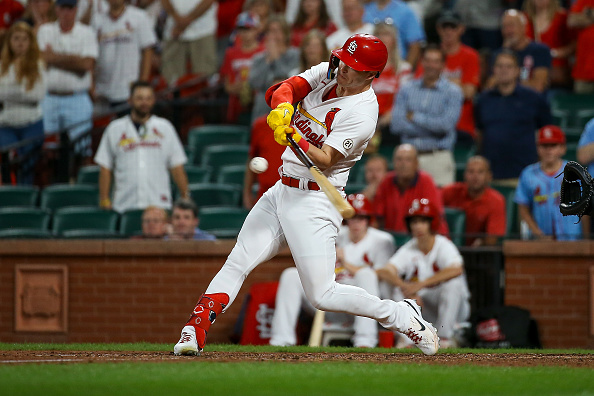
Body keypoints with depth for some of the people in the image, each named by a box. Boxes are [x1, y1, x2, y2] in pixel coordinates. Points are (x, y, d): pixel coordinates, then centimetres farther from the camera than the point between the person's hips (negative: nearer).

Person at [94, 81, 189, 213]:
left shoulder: (165, 127, 11)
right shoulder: (114, 129, 10)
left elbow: (177, 167, 9)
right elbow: (105, 168, 9)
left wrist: (186, 198, 2)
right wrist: (104, 199, 1)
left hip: (159, 204, 0)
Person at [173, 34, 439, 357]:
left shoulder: (362, 113, -18)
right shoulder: (329, 73, 4)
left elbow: (325, 161, -22)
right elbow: (283, 89, -5)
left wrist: (294, 136, -39)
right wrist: (282, 108, -28)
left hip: (314, 203, -7)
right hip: (281, 192, 7)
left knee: (322, 295, -10)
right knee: (237, 263, -2)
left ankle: (404, 317, 3)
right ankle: (195, 332, -3)